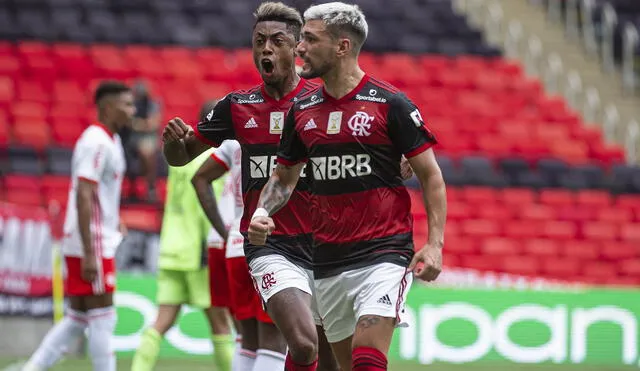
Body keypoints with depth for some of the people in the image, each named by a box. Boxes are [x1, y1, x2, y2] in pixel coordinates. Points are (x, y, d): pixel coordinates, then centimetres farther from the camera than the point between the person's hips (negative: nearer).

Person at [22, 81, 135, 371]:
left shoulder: (109, 140, 16)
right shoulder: (97, 143, -15)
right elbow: (83, 198, -21)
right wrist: (90, 254, -24)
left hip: (97, 243, 10)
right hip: (91, 244, -10)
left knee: (77, 319, 10)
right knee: (102, 318, -4)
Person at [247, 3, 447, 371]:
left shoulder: (390, 103, -6)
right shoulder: (302, 111, 9)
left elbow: (430, 175, -3)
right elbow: (284, 177, 20)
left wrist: (435, 244, -11)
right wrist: (262, 213, 0)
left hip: (383, 254, -6)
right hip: (328, 262, 6)